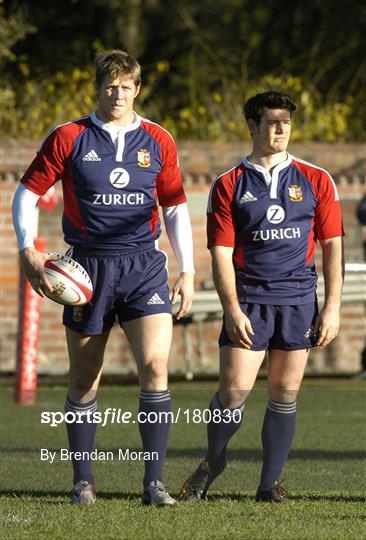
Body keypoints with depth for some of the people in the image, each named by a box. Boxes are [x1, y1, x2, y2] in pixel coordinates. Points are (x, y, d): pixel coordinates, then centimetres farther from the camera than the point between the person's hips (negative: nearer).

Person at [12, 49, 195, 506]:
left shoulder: (158, 142, 7)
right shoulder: (68, 138, 1)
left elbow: (175, 207, 14)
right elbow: (27, 193, 5)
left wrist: (187, 271, 9)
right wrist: (28, 251, -7)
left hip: (143, 266, 1)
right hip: (87, 266, -1)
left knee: (155, 366, -15)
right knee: (84, 379, 4)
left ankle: (154, 481, -9)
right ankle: (83, 482, 17)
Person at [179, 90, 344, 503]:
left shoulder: (316, 181, 7)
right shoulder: (229, 185, 3)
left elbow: (333, 244, 7)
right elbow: (221, 252, 0)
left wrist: (332, 307, 0)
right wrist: (233, 310, -10)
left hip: (298, 301, 1)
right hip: (248, 300, -1)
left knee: (285, 394, 2)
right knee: (233, 390, -8)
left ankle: (271, 481, 11)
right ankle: (213, 461, 15)